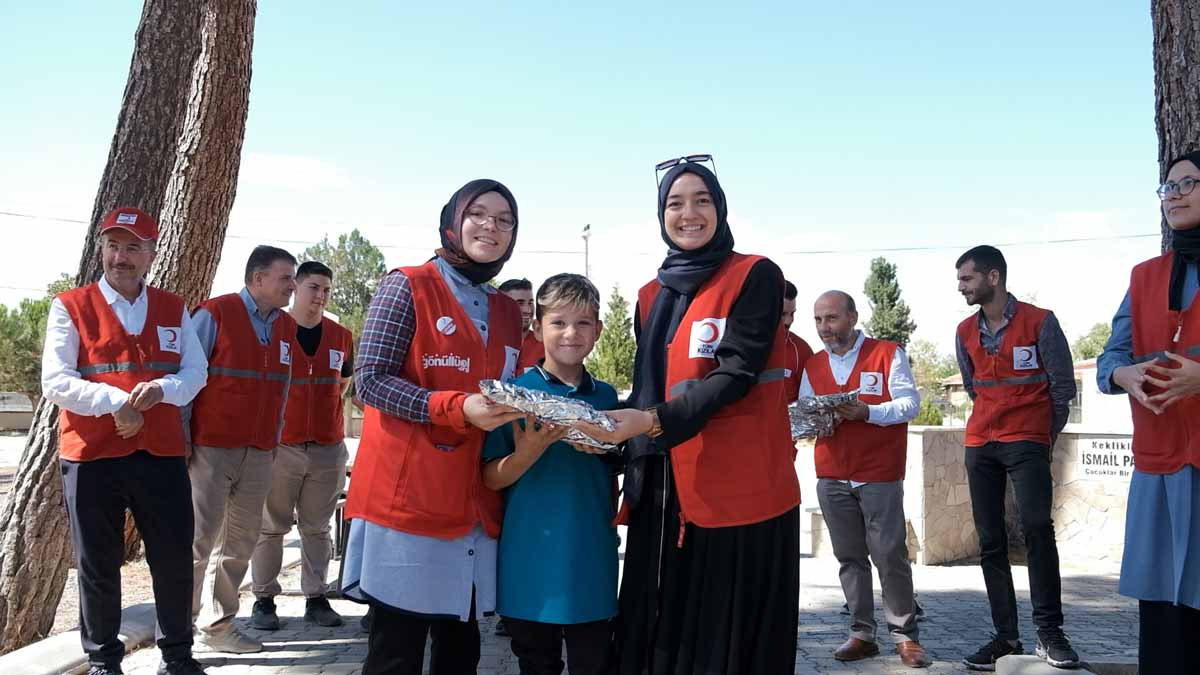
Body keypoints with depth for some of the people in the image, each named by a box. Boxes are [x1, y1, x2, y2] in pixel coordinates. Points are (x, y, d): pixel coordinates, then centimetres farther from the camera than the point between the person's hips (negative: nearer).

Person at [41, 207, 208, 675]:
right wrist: (114, 401, -20)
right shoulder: (70, 307, 0)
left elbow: (197, 372, 4)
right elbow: (55, 382, -7)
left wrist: (161, 389, -16)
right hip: (91, 455, -2)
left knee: (175, 559, 7)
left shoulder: (173, 309, 10)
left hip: (162, 452, 2)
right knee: (97, 565, 8)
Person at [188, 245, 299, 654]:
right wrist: (183, 441, -8)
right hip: (212, 447, -6)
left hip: (259, 454, 6)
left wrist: (274, 442, 14)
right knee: (199, 539, -2)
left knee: (241, 543, 9)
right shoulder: (214, 314, -6)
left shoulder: (287, 328, 12)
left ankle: (218, 626, 19)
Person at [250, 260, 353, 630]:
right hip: (280, 445, -3)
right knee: (271, 527, 4)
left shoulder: (341, 337, 8)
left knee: (317, 528, 10)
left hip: (329, 448, 3)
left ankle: (316, 598, 17)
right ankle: (264, 599, 13)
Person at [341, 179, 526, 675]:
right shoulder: (408, 287, -3)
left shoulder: (508, 312, 16)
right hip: (408, 495, -6)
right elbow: (371, 380, -11)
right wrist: (457, 409, -21)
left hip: (475, 503, 6)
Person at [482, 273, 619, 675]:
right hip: (531, 561, -2)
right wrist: (527, 454, -24)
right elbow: (490, 479, -6)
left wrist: (606, 450, -7)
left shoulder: (606, 396, 6)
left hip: (592, 560, 2)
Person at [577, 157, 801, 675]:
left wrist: (656, 422, -25)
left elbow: (737, 373, -14)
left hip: (738, 491, -5)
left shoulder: (756, 277, -3)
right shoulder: (652, 296, 15)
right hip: (663, 493, 6)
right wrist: (615, 430, 0)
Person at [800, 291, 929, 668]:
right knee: (850, 558, 6)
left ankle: (905, 634, 9)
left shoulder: (888, 354, -1)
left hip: (880, 476, -4)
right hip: (832, 478, 4)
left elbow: (910, 403, -7)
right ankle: (862, 633, 14)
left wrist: (867, 412, -21)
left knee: (890, 555, -4)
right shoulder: (812, 367, 12)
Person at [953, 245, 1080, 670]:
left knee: (1036, 526, -20)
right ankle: (1006, 636, 10)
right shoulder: (965, 332, 8)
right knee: (990, 540, 3)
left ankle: (1049, 631, -9)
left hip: (1027, 443, -5)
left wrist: (1045, 435, 7)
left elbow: (1063, 385, -1)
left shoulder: (1039, 322, -6)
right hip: (980, 444, 5)